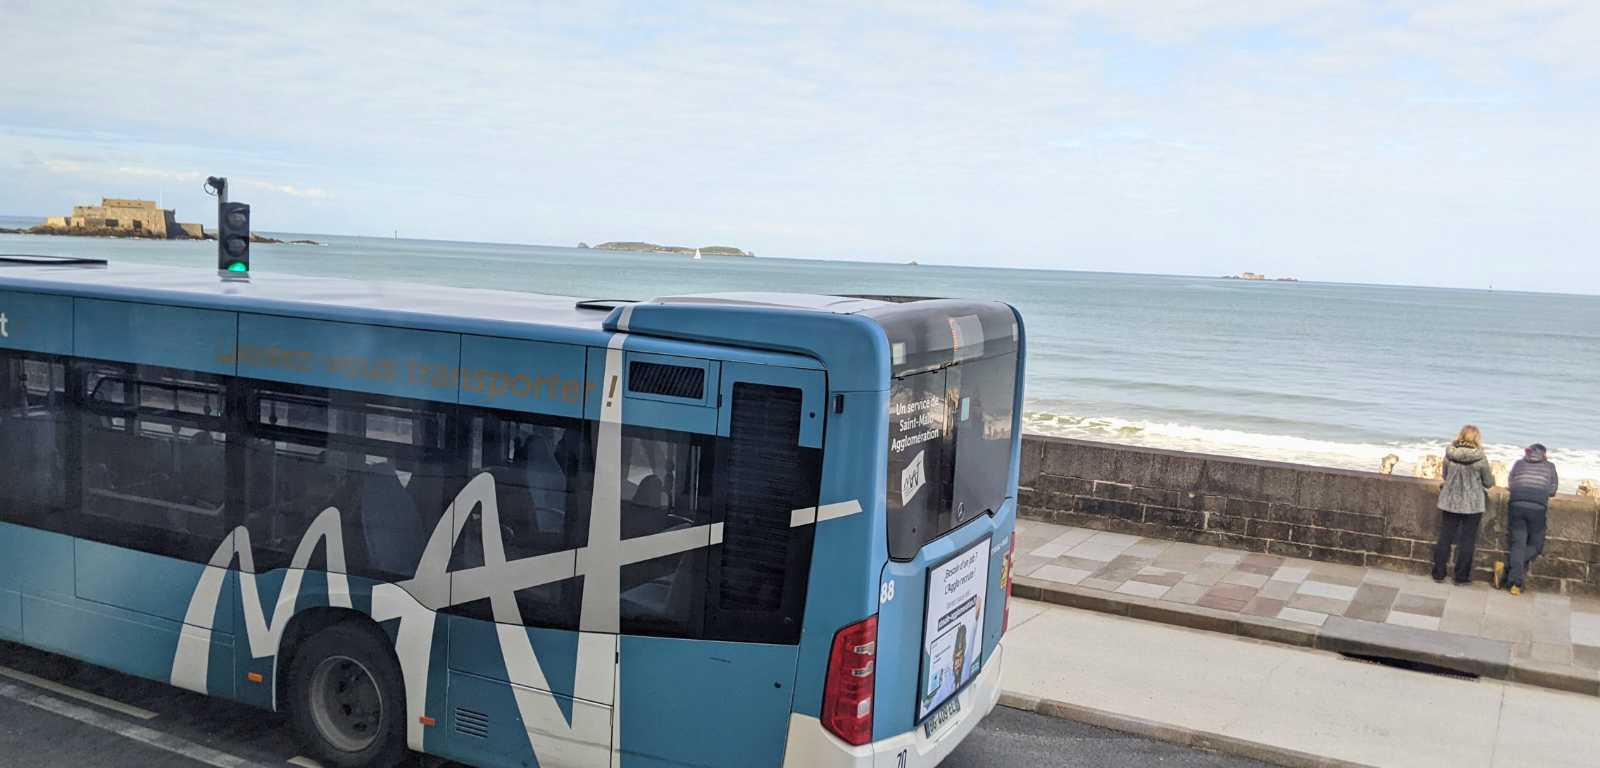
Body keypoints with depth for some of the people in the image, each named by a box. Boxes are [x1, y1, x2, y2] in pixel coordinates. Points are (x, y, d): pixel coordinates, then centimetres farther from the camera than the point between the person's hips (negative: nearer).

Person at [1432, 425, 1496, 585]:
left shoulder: (1449, 455, -6)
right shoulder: (1480, 459, -13)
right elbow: (1488, 483, -2)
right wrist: (1492, 477, 19)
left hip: (1449, 502, 2)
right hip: (1472, 505, -2)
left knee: (1445, 538, 11)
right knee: (1467, 541, 9)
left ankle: (1439, 574, 16)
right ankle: (1461, 577, 14)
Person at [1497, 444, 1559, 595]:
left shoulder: (1519, 464, 17)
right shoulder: (1550, 466, 14)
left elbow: (1510, 484, 16)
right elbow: (1553, 490, 14)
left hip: (1517, 505, 2)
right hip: (1537, 508, -2)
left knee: (1517, 544, 4)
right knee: (1536, 545, 10)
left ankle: (1516, 583, -7)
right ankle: (1509, 570, -10)